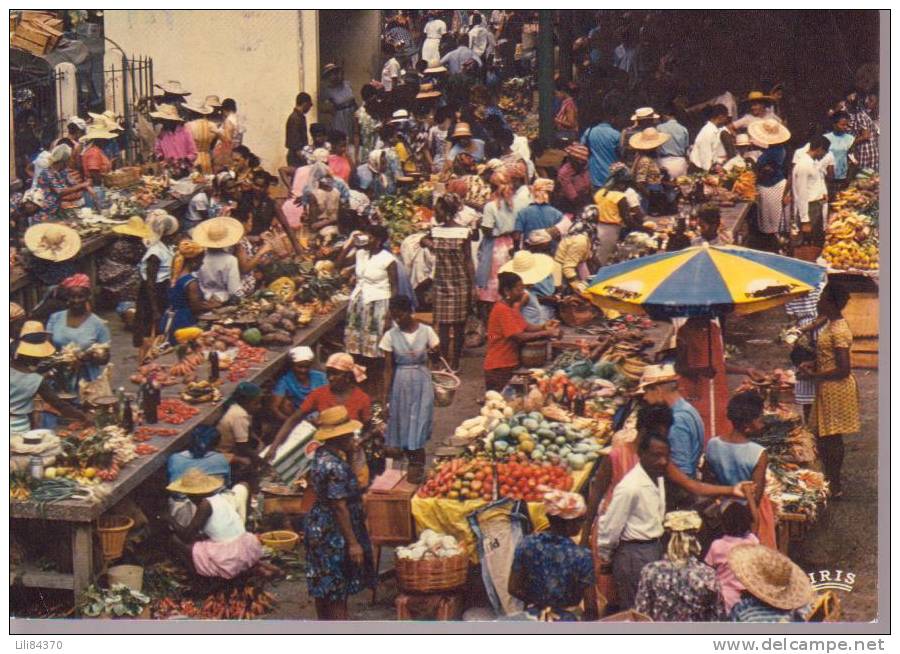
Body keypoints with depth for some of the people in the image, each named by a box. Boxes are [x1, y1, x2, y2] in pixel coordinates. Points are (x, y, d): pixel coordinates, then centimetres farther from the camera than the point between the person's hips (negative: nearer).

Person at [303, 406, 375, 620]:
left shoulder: (323, 454, 3)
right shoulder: (335, 466, -26)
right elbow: (340, 507, -24)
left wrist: (349, 453, 6)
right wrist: (353, 542, -21)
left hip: (319, 528, 10)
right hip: (334, 535, -10)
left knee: (323, 586, 18)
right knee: (338, 590, -1)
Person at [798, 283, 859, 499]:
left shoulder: (839, 331, -23)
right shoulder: (831, 325, 8)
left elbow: (843, 370, -25)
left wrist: (814, 375, -18)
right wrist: (812, 365, 5)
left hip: (836, 390, -10)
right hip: (827, 390, 10)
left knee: (832, 439, 1)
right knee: (822, 436, 17)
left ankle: (835, 487, 11)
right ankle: (830, 480, 28)